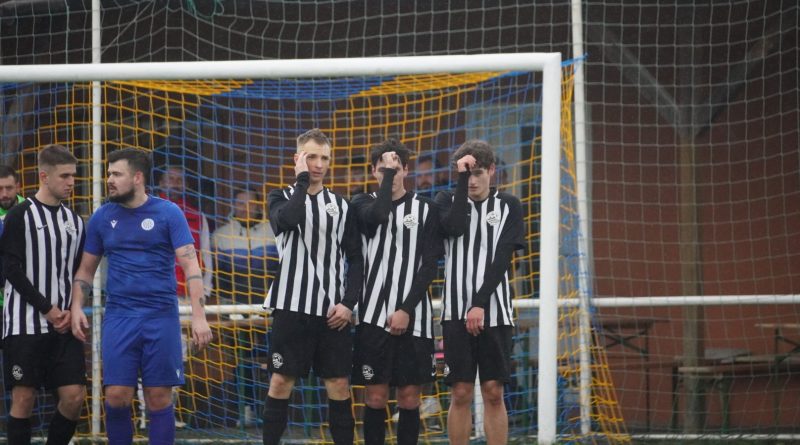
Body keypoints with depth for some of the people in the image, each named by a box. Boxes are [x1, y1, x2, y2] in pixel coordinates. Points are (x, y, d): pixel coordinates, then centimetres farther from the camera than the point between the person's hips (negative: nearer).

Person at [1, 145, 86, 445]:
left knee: (74, 396, -2)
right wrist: (48, 309, -12)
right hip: (25, 324, -5)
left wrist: (70, 312, -2)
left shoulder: (74, 221, 12)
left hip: (64, 325, 5)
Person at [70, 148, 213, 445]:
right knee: (117, 395, -6)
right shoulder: (102, 217, 8)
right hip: (118, 316, 2)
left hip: (161, 316, -2)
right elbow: (86, 269, 15)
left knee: (159, 397, 0)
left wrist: (199, 316, -16)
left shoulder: (168, 214, -2)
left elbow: (190, 264, -7)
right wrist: (76, 307, 0)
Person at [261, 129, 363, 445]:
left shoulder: (340, 206, 10)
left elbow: (355, 258, 9)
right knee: (281, 382, -2)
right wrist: (302, 180, -10)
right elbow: (287, 219, -21)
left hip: (332, 311, 2)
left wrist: (349, 302, -3)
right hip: (292, 306, -2)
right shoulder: (281, 199, 5)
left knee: (339, 384, 1)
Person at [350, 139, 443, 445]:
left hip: (413, 316, 0)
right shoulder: (364, 203, 8)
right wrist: (387, 173, -10)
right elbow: (378, 217, -18)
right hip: (374, 314, 0)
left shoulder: (424, 208, 7)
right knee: (376, 396, -2)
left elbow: (430, 264, 0)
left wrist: (407, 309, -9)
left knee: (409, 397, 1)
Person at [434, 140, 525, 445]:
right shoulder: (447, 201, 7)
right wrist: (461, 177, -12)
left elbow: (503, 258, -3)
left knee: (493, 393, 0)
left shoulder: (509, 206, 5)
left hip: (493, 311, 0)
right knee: (461, 394, -1)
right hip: (457, 311, 0)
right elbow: (454, 228, -15)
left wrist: (481, 304, -12)